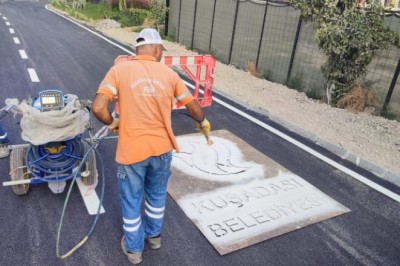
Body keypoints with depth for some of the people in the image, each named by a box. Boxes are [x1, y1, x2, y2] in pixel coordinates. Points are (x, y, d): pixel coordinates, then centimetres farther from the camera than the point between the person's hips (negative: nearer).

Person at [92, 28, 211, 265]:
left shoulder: (119, 69, -8)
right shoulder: (168, 73, -1)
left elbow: (98, 108, -18)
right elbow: (194, 106, 6)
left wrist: (113, 123, 3)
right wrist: (203, 123, 26)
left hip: (131, 150, -2)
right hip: (162, 147, 3)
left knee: (132, 200, 18)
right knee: (157, 194, 26)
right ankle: (154, 235, 47)